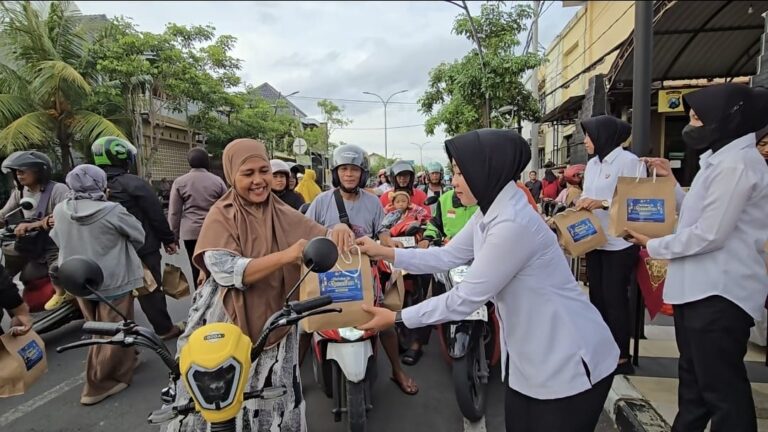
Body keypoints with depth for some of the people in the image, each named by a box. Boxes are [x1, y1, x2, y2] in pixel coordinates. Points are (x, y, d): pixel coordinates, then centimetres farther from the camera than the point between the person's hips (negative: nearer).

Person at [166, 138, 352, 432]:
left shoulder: (284, 215, 2)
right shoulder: (221, 216, -7)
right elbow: (226, 271, -19)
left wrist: (338, 231, -21)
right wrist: (286, 255, -31)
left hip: (274, 325, 3)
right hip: (226, 324, -3)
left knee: (274, 408, 13)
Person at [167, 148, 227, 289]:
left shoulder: (179, 182, 0)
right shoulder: (217, 181, 0)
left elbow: (174, 212, 1)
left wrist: (174, 235, 9)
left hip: (191, 231, 0)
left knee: (197, 267, 9)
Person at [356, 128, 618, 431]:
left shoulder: (512, 224, -30)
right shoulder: (491, 213, 1)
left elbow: (466, 298, -26)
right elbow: (447, 257, 6)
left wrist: (396, 317, -17)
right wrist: (384, 252, 1)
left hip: (569, 361, -9)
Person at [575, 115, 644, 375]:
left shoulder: (629, 161, -10)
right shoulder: (592, 164, 11)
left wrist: (602, 204, -26)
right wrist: (581, 205, -5)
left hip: (619, 244, -7)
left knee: (615, 299, -1)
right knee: (597, 296, 14)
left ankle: (622, 358, 14)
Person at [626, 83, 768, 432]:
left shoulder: (736, 163, -17)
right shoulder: (721, 159, 16)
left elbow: (710, 233, -23)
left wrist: (655, 246, -11)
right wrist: (670, 181, 11)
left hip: (719, 294, -11)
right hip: (700, 289, 11)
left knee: (721, 385, 2)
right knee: (694, 376, 23)